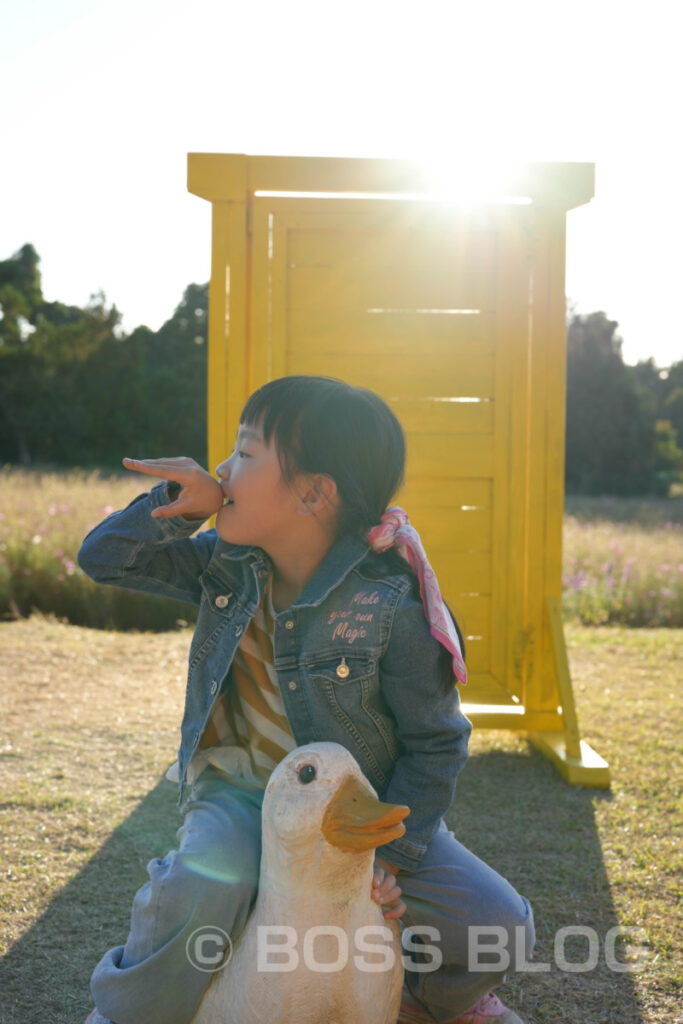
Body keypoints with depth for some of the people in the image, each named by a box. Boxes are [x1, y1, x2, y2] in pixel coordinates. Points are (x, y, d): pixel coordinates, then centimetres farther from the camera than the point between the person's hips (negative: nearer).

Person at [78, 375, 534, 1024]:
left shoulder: (388, 607, -21)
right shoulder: (226, 564, -6)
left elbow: (435, 742, -11)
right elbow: (103, 558, -1)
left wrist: (391, 856, -16)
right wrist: (180, 505, -19)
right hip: (241, 791, 1)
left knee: (502, 925, -10)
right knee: (205, 884, -34)